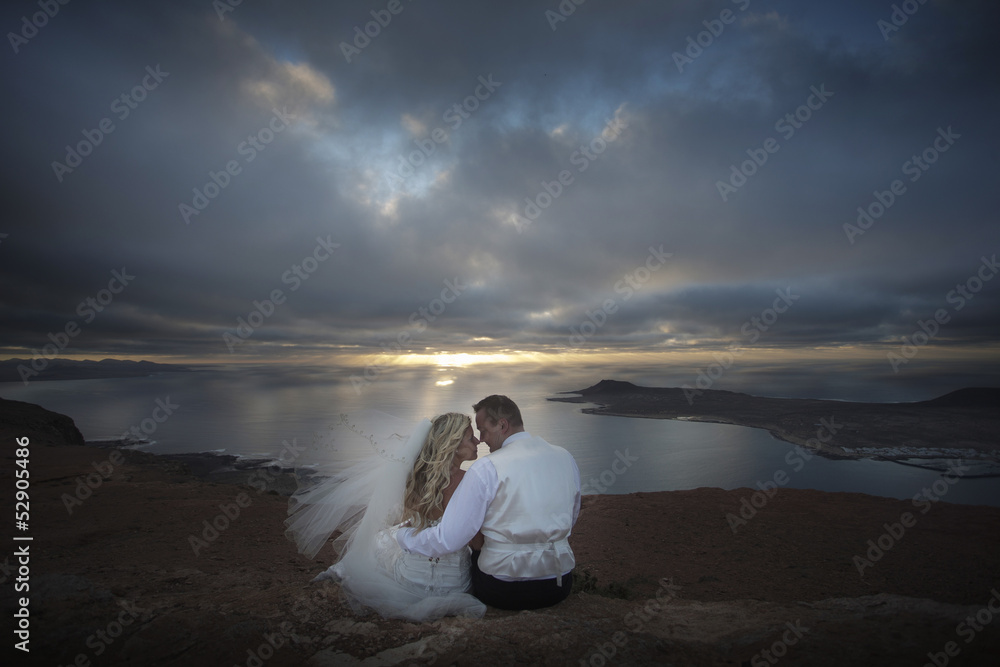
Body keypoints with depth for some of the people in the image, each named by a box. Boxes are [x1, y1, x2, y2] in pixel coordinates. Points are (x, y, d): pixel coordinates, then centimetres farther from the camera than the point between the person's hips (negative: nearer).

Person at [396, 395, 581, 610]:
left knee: (471, 556, 25)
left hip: (503, 592, -4)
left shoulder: (486, 469, -18)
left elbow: (448, 539, -16)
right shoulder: (566, 458, -2)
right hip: (560, 587, 4)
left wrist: (402, 536, 1)